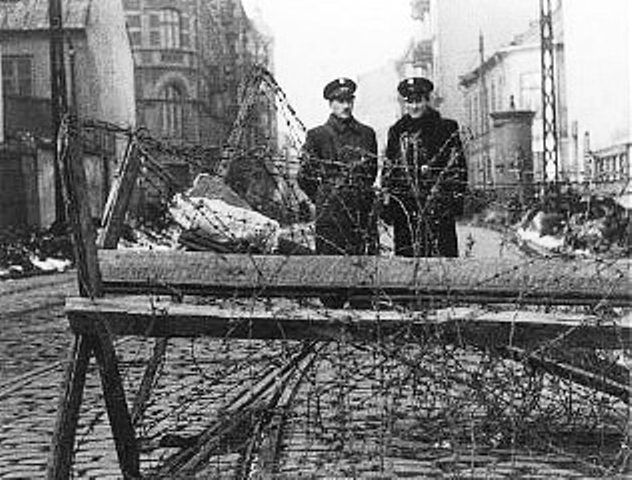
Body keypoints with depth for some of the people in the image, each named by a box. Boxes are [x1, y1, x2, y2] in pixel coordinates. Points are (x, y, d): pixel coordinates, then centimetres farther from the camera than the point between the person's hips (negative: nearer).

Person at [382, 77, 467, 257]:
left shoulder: (447, 128, 5)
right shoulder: (397, 131, 14)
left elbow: (457, 167, 3)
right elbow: (388, 170, 16)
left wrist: (456, 199, -5)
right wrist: (387, 202, 9)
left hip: (439, 206, -3)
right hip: (404, 207, 3)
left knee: (442, 253, -6)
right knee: (406, 254, 1)